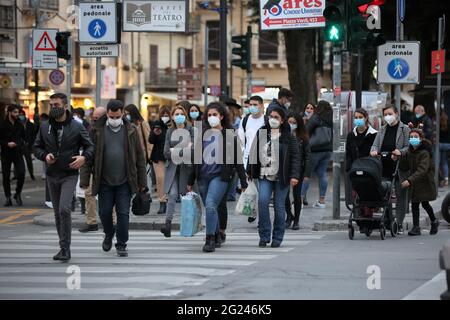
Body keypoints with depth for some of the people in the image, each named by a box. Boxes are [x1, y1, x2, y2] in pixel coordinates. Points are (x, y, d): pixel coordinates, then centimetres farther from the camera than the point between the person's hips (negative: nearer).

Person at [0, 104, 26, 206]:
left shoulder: (19, 125, 7)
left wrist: (22, 143, -1)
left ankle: (18, 194, 9)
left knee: (21, 174, -11)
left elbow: (24, 137, 18)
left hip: (18, 153, 2)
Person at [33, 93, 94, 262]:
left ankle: (65, 248, -14)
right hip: (52, 176, 4)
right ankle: (64, 248, 20)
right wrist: (45, 155, -9)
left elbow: (90, 146, 2)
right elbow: (37, 147, 11)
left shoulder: (77, 127, -3)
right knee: (58, 213, 10)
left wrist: (84, 157, -18)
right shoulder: (45, 127, 5)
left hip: (69, 175, -4)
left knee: (64, 209, -19)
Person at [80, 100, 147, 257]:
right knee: (104, 212, 8)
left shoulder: (131, 130, 2)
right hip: (104, 181, 0)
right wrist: (85, 180, -4)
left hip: (125, 181, 0)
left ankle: (121, 245, 9)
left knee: (123, 213, -2)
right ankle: (109, 235, 36)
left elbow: (139, 157, 5)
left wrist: (142, 182, 3)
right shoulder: (97, 131, -1)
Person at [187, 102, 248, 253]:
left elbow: (237, 160, 1)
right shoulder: (203, 135, 12)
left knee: (210, 205, -21)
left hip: (220, 176, -5)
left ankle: (210, 240, -19)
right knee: (210, 208, 11)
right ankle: (216, 238, 27)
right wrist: (190, 181, 16)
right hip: (203, 177, 5)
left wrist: (244, 183, -1)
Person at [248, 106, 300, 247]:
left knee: (279, 206, 2)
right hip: (265, 175, 2)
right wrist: (250, 171, 16)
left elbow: (295, 157, -3)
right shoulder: (261, 133, 8)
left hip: (281, 177, -2)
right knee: (262, 201, -17)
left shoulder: (288, 137, 0)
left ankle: (277, 238, 14)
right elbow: (253, 152, 15)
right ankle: (264, 236, -10)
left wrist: (294, 175, -12)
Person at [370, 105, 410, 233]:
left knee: (400, 195, -1)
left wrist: (400, 152, -22)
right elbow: (375, 144, 11)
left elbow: (409, 147, -4)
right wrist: (374, 150, -12)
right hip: (384, 166, 4)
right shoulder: (382, 130, 16)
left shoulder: (405, 129, 2)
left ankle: (399, 224, 4)